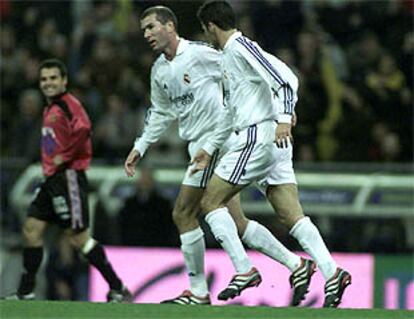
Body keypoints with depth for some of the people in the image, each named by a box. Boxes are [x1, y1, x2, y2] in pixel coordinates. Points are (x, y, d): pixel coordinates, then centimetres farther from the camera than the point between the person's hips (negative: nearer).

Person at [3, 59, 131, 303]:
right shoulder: (50, 108, 18)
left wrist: (63, 158, -21)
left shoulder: (68, 104, -12)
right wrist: (50, 163, 16)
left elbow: (83, 129, -30)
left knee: (78, 235, -10)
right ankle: (25, 293, 11)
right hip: (53, 179, 10)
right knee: (32, 229, 7)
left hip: (68, 176, -10)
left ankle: (118, 289, -5)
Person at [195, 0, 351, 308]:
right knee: (292, 215, -1)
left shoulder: (240, 47, -7)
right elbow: (233, 112, 33)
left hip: (258, 136, -9)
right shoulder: (230, 55, 23)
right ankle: (331, 272, -14)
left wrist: (284, 118, -30)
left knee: (211, 201, 0)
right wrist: (209, 148, 35)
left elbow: (286, 78, -19)